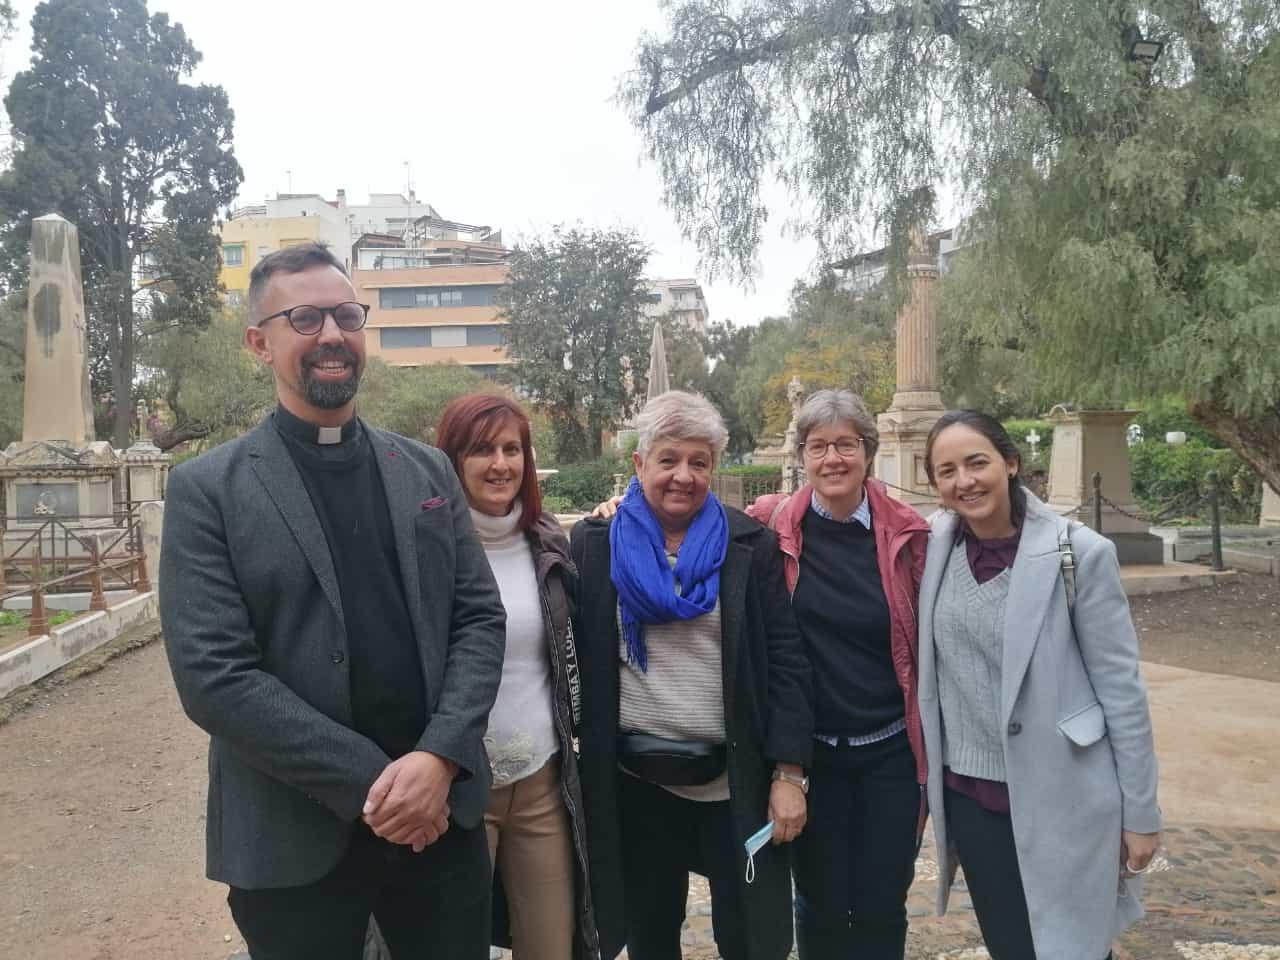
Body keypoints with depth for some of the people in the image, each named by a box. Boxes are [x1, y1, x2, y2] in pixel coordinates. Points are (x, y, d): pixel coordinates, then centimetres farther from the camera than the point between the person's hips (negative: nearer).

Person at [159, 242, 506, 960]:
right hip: (295, 838, -2)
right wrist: (370, 783, -15)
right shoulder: (207, 491, -4)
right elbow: (211, 675, -12)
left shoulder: (428, 470, 6)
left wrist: (440, 757, -12)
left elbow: (480, 617, 3)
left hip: (442, 815, 3)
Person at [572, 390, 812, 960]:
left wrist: (789, 773, -8)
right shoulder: (594, 545, -1)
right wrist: (585, 762, -1)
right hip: (635, 781, 1)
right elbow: (576, 655, 3)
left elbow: (786, 661, -4)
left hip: (737, 779, -1)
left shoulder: (750, 546, -3)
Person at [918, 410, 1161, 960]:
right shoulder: (937, 544, -2)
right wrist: (927, 777, 8)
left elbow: (1121, 688, -9)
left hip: (1060, 798, -4)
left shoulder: (1079, 552, -13)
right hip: (967, 793, 4)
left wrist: (1140, 813, -5)